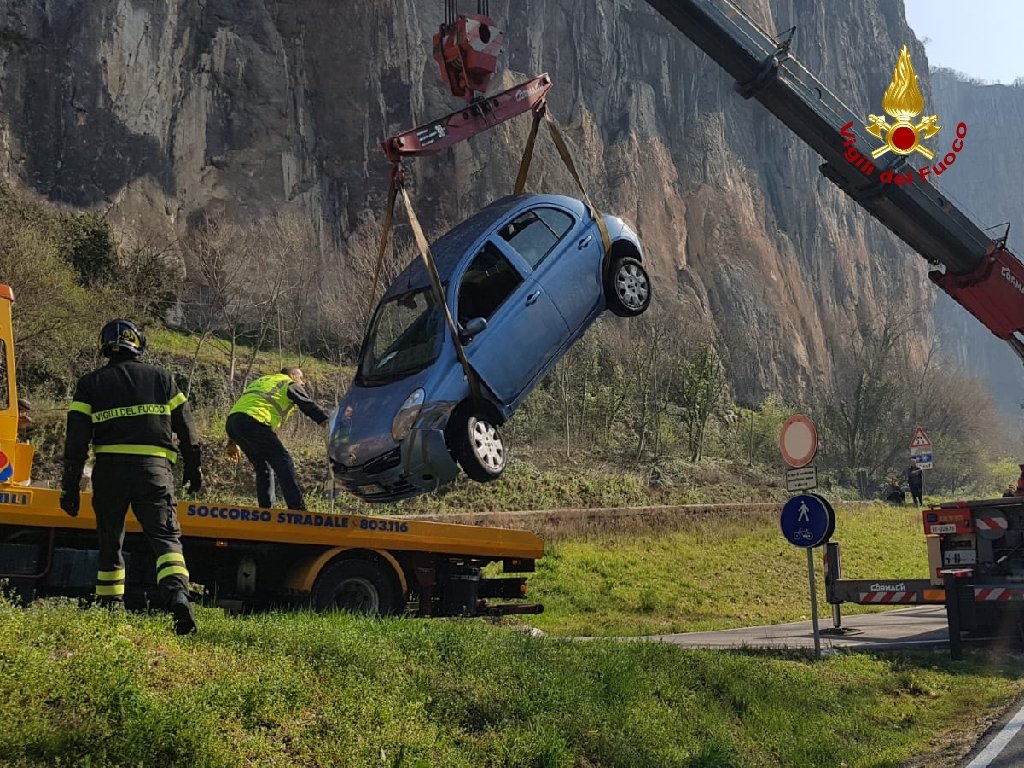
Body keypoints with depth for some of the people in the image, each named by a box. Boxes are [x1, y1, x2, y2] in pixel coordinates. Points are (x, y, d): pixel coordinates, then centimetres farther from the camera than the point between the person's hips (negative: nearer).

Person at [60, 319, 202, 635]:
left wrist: (70, 487, 4)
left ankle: (110, 607, 20)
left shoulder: (91, 384, 8)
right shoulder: (161, 378, 10)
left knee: (110, 540, 16)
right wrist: (193, 468, 19)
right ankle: (178, 595, -28)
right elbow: (186, 428, 10)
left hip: (109, 470, 1)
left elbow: (76, 440, 2)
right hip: (154, 468, -1)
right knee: (166, 536, -5)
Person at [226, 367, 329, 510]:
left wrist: (233, 442, 33)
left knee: (263, 467, 19)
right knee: (282, 462, -8)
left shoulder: (262, 380, 36)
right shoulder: (290, 384, 16)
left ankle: (265, 509, 16)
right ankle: (297, 507, -16)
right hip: (253, 422, -8)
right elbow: (309, 406, 2)